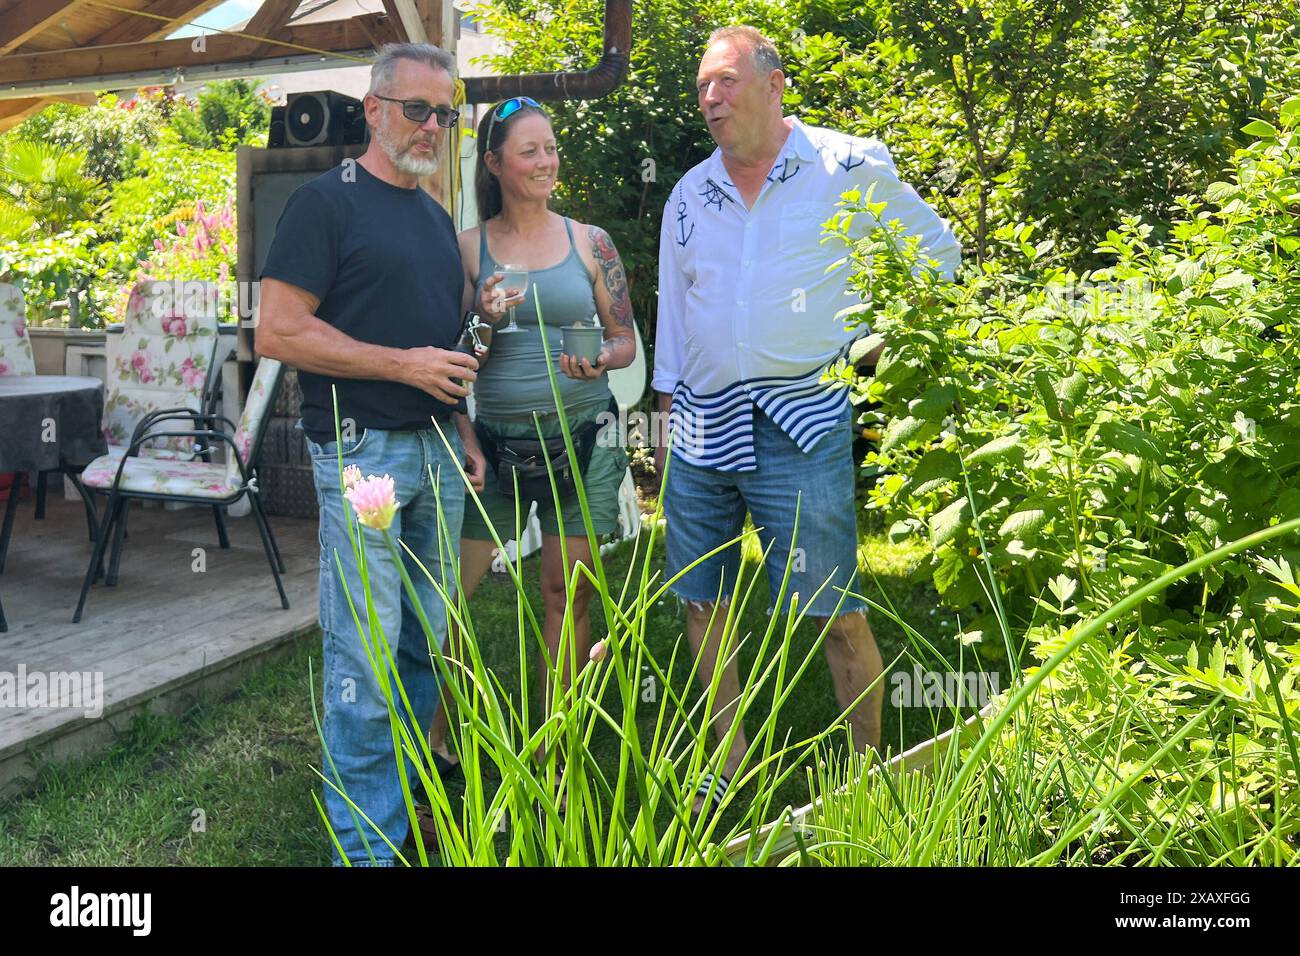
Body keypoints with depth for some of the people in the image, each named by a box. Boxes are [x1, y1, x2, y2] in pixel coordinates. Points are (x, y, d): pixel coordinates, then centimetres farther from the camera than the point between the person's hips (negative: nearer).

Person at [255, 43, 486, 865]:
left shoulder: (438, 219, 18)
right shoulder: (328, 202, -5)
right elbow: (278, 333, -12)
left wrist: (464, 433, 13)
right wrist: (402, 364, -14)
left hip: (437, 451, 7)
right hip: (364, 452, -7)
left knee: (424, 645, 12)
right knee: (366, 658, -3)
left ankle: (406, 799, 27)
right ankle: (367, 841, 10)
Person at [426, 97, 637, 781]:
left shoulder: (588, 242, 6)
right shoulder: (468, 247, 4)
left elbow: (626, 338, 9)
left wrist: (599, 362, -13)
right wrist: (487, 322, -14)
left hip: (581, 437, 1)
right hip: (495, 439, 0)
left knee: (567, 595, 5)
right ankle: (435, 738, 18)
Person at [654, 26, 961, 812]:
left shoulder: (849, 167, -2)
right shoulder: (689, 196, 11)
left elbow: (938, 250, 9)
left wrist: (877, 335, 4)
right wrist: (667, 416, 13)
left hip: (801, 423, -5)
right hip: (701, 427, 5)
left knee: (836, 613, -3)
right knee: (703, 604, 10)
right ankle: (730, 760, 26)